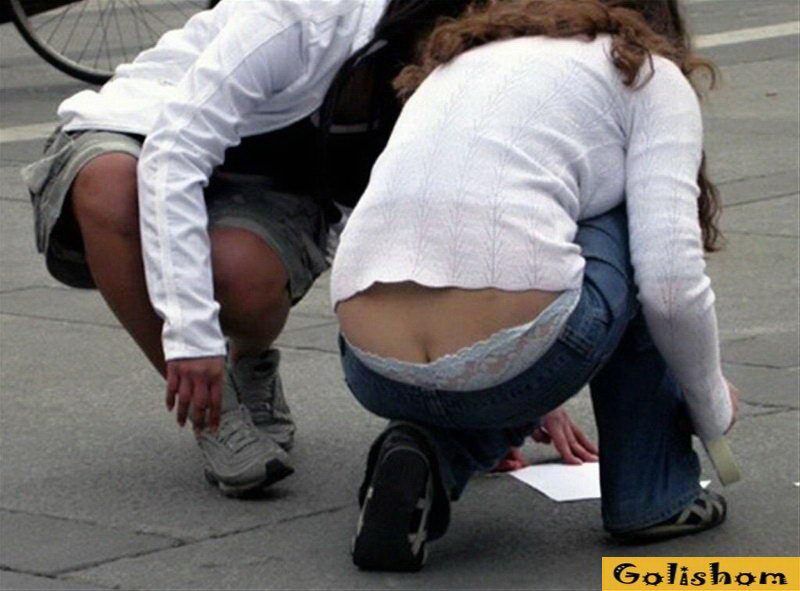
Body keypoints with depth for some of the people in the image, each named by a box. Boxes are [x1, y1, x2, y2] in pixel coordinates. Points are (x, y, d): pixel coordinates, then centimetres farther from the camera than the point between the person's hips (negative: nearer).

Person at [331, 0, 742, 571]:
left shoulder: (453, 64, 31)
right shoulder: (651, 76, 13)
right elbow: (671, 285, 0)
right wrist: (712, 406, 19)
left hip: (372, 373, 6)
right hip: (512, 362, -6)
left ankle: (427, 454, 9)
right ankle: (654, 493, 25)